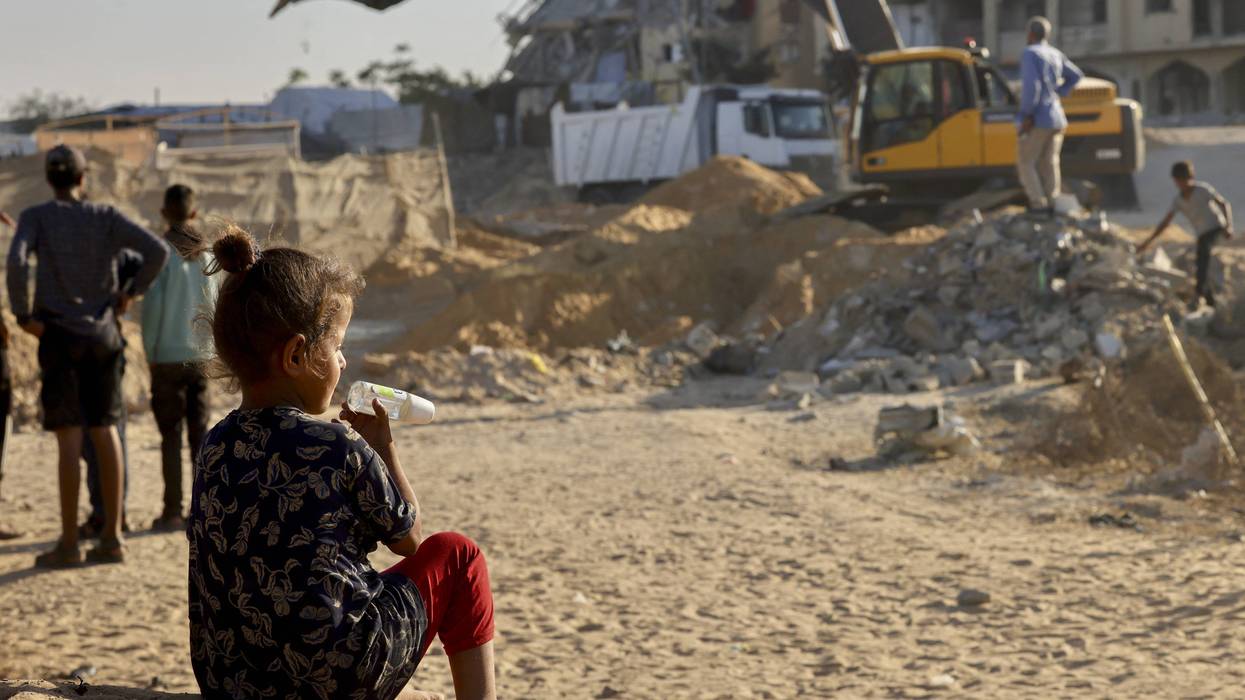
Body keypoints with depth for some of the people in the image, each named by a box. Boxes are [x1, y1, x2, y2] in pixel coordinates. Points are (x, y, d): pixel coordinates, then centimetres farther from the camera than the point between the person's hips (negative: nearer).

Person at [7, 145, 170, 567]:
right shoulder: (105, 218, 5)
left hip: (60, 336, -3)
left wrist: (23, 314, -11)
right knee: (105, 431, 8)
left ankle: (69, 544, -4)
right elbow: (158, 251, -4)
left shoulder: (36, 217, -3)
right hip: (103, 334, 3)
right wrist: (131, 293, 7)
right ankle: (112, 538, 8)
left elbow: (17, 260, -22)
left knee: (69, 436, -5)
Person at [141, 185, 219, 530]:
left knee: (170, 434, 1)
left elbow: (152, 306, -11)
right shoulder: (207, 254, 4)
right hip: (201, 356, 4)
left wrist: (150, 352, -1)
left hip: (168, 357, -4)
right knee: (199, 431, 10)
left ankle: (173, 511, 1)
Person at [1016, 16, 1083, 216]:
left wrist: (1026, 115, -20)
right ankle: (1051, 204, 4)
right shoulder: (1056, 54, 12)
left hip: (1037, 119, -7)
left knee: (1025, 163, 0)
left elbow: (1031, 85, -22)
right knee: (1049, 164, 9)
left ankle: (1038, 203, -10)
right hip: (1057, 118, 7)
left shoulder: (1029, 53, -11)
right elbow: (1076, 75, 24)